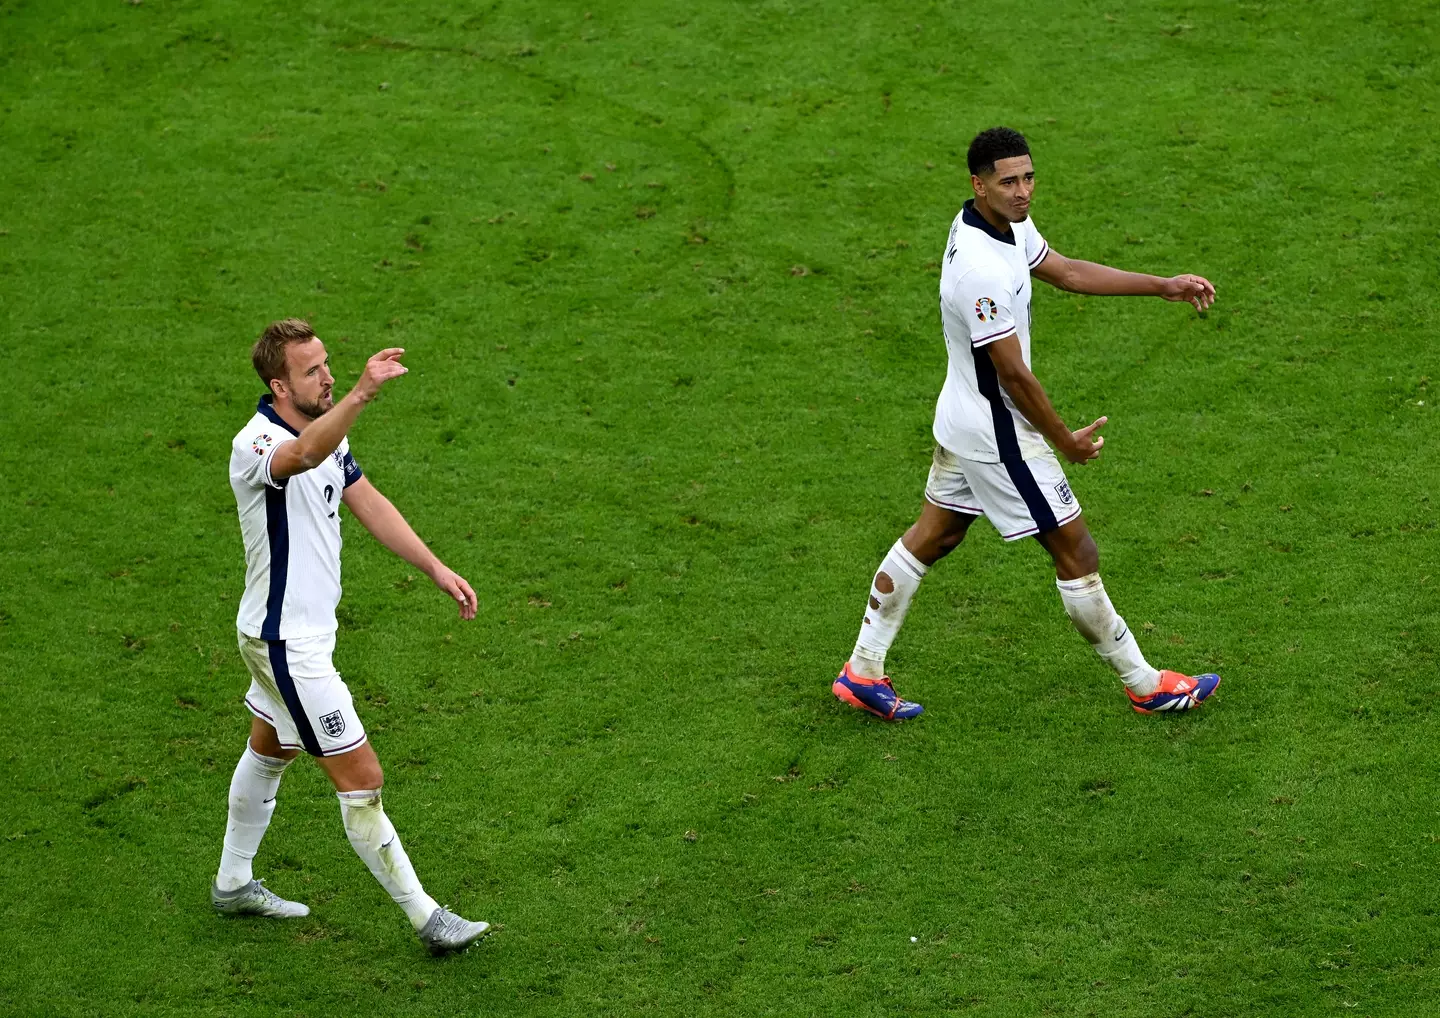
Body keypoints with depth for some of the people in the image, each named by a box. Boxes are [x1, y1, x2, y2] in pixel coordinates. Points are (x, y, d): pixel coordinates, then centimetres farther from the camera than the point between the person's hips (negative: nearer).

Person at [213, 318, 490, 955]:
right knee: (360, 778, -6)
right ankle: (426, 919, 2)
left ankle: (233, 884, 45)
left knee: (269, 751, 26)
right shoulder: (256, 444, -27)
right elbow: (303, 455, -52)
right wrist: (363, 393, -67)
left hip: (306, 632, 10)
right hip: (286, 644, -10)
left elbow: (368, 503, 11)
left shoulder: (325, 427, 3)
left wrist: (437, 569, 5)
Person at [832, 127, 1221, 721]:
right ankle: (1146, 688, 16)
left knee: (932, 537, 19)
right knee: (1076, 553, 2)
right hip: (1000, 435, -10)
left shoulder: (1005, 223, 0)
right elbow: (1013, 374, -25)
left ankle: (862, 674, 27)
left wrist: (1165, 286, 11)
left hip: (960, 421, 10)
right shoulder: (981, 270, -31)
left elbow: (1066, 272, 14)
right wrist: (1066, 441, -13)